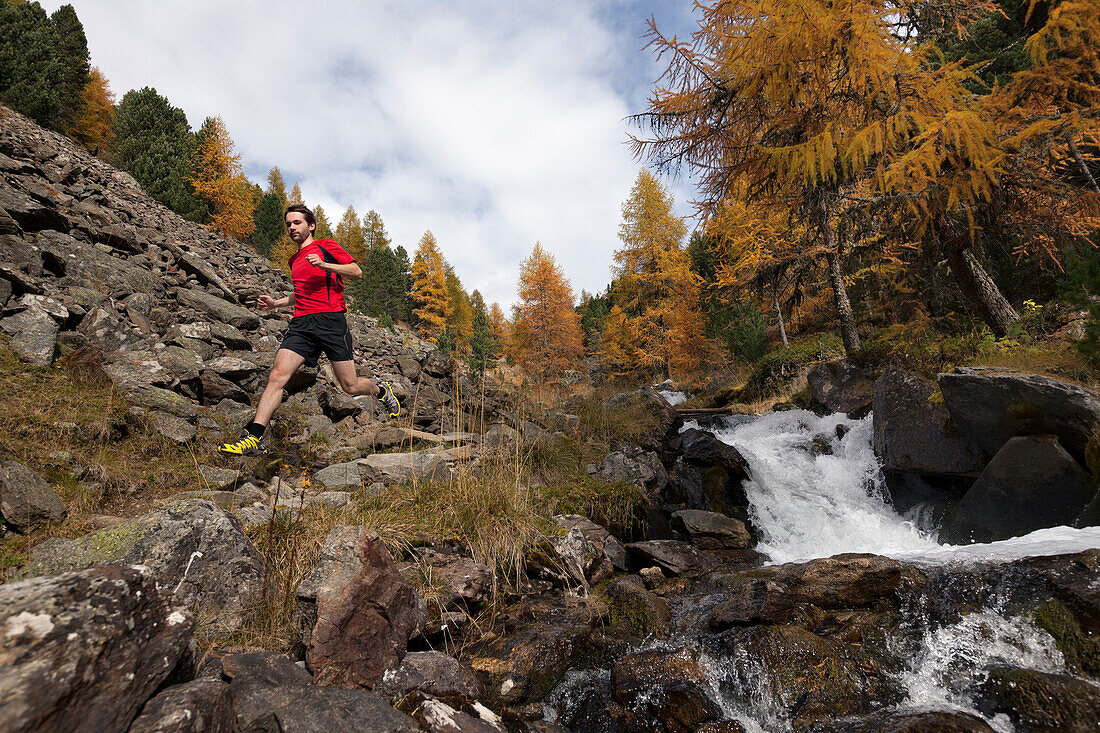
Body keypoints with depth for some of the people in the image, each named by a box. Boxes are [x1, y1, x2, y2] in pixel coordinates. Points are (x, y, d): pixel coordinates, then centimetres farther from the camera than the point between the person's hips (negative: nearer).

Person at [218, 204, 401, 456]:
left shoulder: (326, 246, 7)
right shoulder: (294, 260, 26)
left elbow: (357, 271, -3)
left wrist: (324, 264, -15)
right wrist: (275, 303, 24)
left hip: (331, 319, -5)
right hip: (301, 323, 5)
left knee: (351, 387, -3)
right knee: (277, 376, -13)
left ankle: (381, 390, 29)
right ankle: (254, 438, -14)